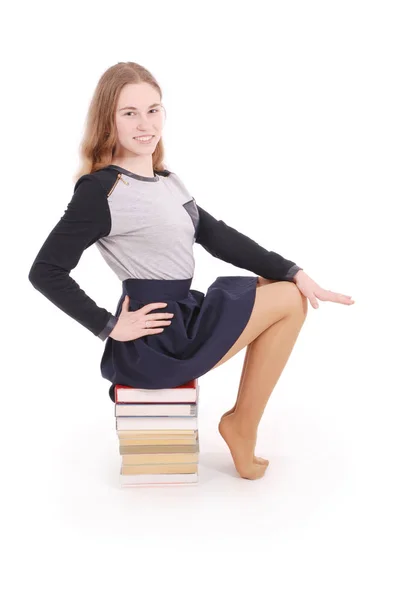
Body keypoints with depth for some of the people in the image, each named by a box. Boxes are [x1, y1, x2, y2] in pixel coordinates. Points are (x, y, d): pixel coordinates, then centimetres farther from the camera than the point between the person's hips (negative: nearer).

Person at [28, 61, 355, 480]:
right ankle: (241, 427, 9)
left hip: (180, 317, 9)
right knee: (289, 302, -4)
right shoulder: (99, 190, -14)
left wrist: (293, 272, 3)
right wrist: (110, 327, -15)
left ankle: (243, 423, 9)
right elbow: (45, 272, -16)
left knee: (284, 289, 7)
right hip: (152, 341, -8)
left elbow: (217, 236, 11)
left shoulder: (168, 181, 12)